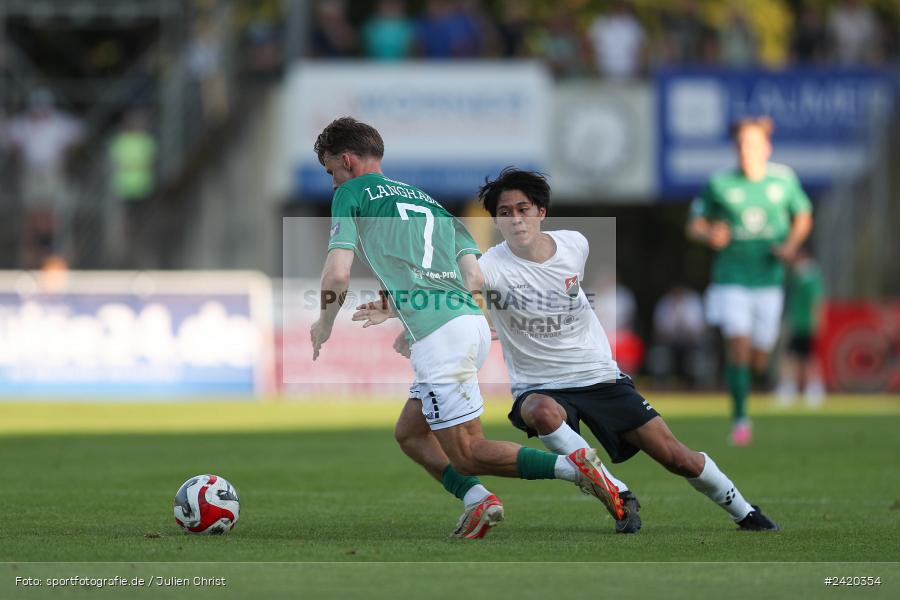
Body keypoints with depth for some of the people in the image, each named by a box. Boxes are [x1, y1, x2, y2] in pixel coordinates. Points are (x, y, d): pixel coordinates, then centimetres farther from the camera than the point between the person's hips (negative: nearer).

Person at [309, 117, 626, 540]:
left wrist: (324, 325, 16)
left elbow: (338, 274, -3)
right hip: (473, 322, 8)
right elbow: (475, 276, 16)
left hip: (438, 336, -8)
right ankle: (477, 500, 3)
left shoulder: (351, 193, 7)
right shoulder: (426, 199, 26)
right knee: (409, 434, 20)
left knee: (467, 453, -3)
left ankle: (571, 466, -18)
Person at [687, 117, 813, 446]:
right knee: (738, 345, -17)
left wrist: (792, 244, -5)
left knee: (758, 359, 7)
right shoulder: (719, 184, -5)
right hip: (731, 279, -2)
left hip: (768, 280, 2)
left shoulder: (784, 179, -1)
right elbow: (694, 224, 3)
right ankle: (740, 418, -8)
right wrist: (709, 236, -19)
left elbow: (803, 217, 14)